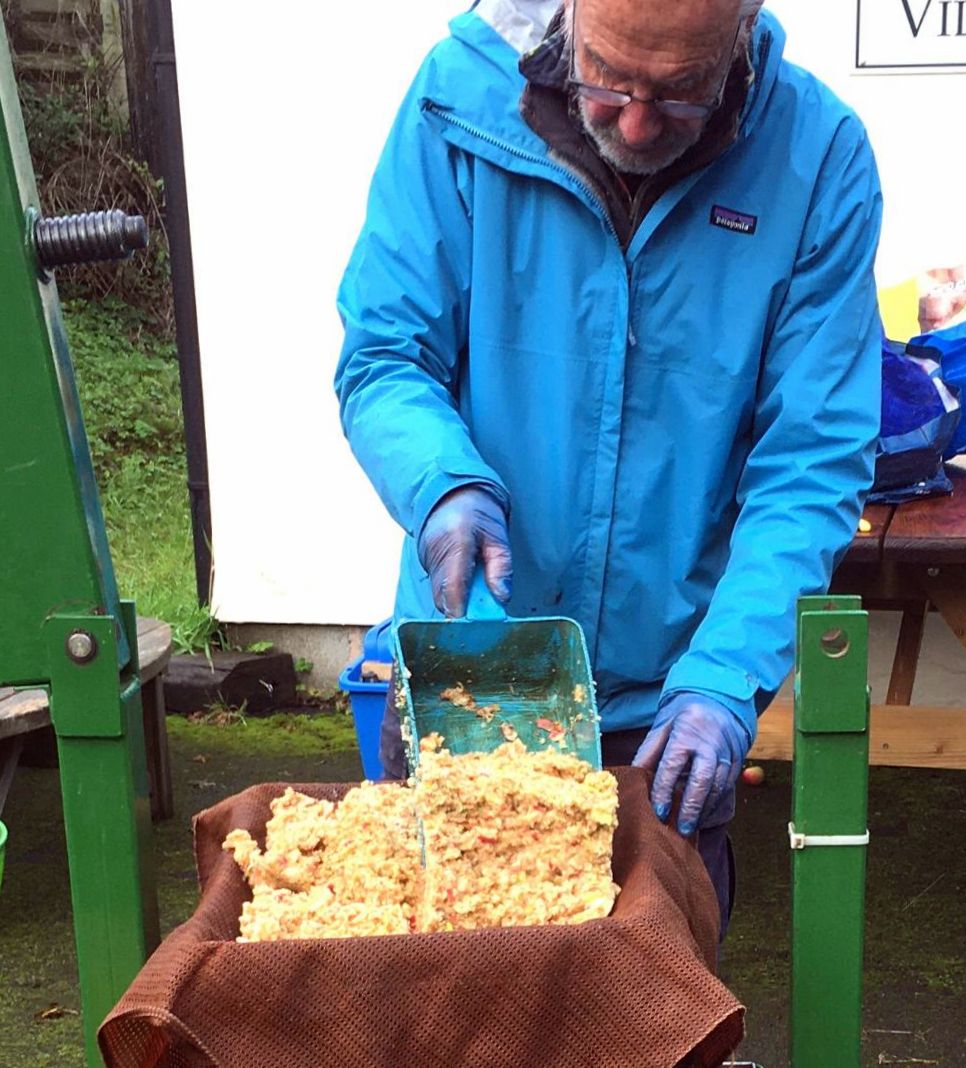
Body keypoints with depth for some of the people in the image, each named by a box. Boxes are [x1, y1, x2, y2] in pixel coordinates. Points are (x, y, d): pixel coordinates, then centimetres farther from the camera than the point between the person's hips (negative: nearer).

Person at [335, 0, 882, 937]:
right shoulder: (463, 97, -12)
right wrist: (445, 484, -29)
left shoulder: (819, 159, -13)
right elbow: (382, 358, -8)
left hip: (661, 699, 0)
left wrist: (727, 678, -24)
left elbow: (814, 463, -13)